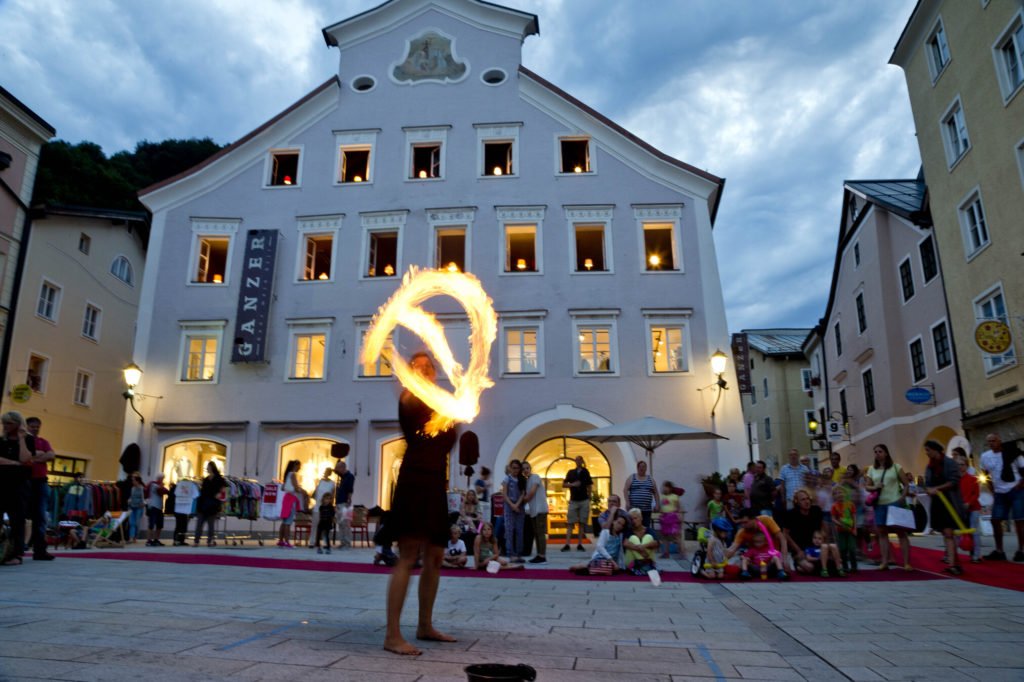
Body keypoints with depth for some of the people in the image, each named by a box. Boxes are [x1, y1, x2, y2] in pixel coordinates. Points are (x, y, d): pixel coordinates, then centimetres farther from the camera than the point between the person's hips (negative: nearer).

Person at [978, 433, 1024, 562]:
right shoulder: (985, 456, 3)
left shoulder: (1011, 453, -11)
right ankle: (999, 551, 9)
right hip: (999, 493, 5)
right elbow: (986, 474, 16)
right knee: (995, 521, 2)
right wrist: (992, 490, 9)